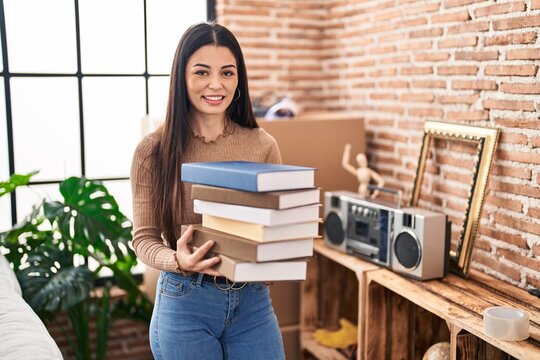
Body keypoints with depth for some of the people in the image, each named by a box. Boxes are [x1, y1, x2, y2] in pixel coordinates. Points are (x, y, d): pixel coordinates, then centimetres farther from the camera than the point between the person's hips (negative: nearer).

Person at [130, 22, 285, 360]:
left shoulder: (263, 145, -1)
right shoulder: (154, 150, -7)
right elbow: (144, 237, -4)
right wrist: (178, 261, -24)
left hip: (253, 300, 2)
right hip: (185, 303, -1)